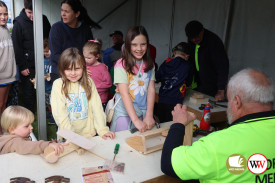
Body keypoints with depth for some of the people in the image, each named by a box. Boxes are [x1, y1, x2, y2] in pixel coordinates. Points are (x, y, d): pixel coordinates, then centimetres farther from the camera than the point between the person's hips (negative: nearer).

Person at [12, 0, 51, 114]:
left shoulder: (43, 19, 3)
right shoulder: (19, 23, -6)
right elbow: (17, 47, -6)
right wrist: (22, 66, -9)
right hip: (28, 65, -3)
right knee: (29, 92, 6)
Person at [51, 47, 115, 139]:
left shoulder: (88, 82, 2)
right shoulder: (58, 84, -4)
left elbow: (96, 107, -3)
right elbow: (59, 113, -10)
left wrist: (103, 130, -12)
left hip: (88, 133, 1)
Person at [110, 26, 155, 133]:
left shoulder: (149, 65, 4)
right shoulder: (121, 65, -12)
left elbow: (151, 90, -2)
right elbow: (124, 94, -17)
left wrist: (149, 116, -12)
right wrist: (135, 120, -23)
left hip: (143, 112, 4)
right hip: (125, 113, -4)